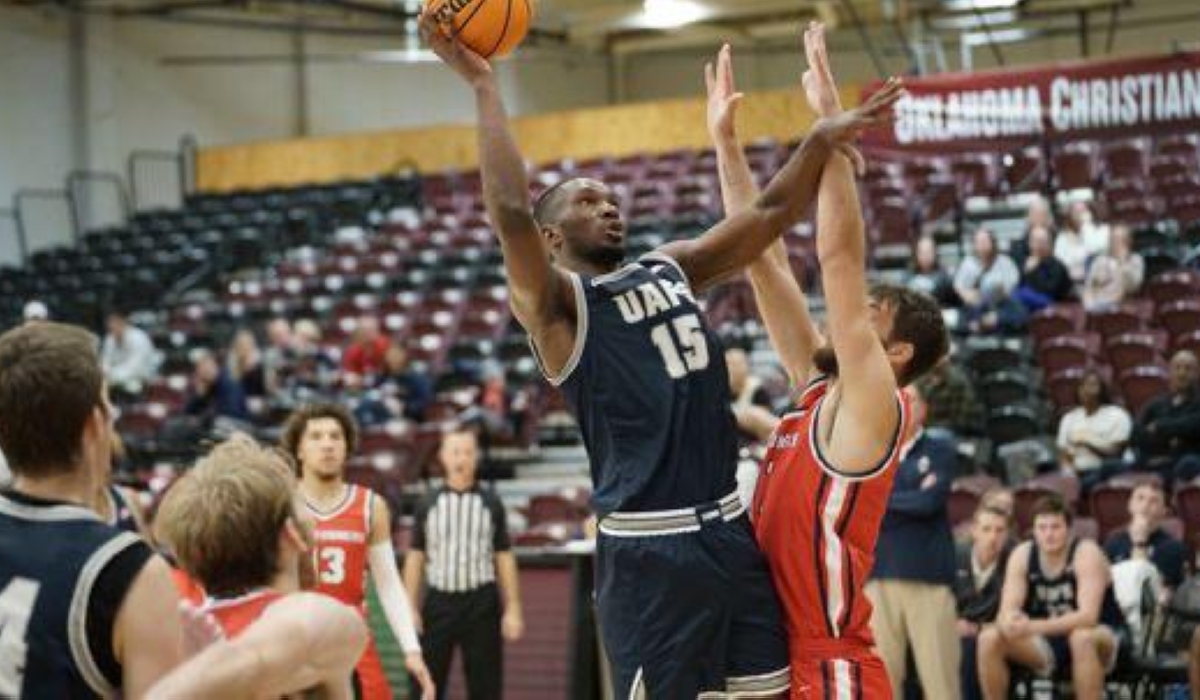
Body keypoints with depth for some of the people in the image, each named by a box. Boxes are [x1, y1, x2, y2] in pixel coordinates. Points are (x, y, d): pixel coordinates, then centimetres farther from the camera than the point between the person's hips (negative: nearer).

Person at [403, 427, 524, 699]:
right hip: (439, 601, 0)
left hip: (481, 603, 0)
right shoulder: (428, 504, 5)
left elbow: (504, 558, 5)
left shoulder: (491, 504, 4)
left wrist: (513, 609, 0)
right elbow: (415, 557, 7)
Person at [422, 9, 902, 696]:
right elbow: (511, 212, -21)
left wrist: (824, 138, -3)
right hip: (648, 550, -7)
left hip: (731, 529, 7)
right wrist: (484, 84, -17)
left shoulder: (674, 268, 17)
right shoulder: (555, 303, -4)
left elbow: (769, 213, 13)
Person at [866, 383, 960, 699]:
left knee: (939, 670, -6)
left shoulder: (941, 451, 7)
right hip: (879, 574, 3)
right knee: (883, 674, 3)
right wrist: (913, 498, -6)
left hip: (929, 575, -2)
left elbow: (931, 501, -7)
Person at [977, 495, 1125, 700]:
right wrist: (1010, 622, -39)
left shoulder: (1087, 554, -20)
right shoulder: (1022, 555, -7)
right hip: (1049, 643, 5)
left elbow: (1088, 616, -31)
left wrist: (1035, 627, -43)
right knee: (989, 639, -17)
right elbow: (1007, 610, -12)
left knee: (1082, 638, -39)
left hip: (1101, 638, -4)